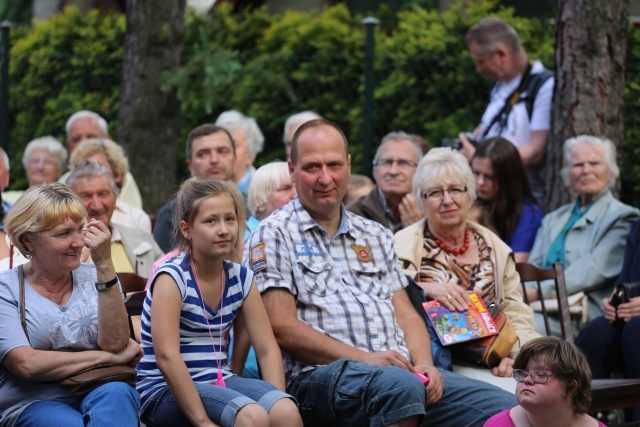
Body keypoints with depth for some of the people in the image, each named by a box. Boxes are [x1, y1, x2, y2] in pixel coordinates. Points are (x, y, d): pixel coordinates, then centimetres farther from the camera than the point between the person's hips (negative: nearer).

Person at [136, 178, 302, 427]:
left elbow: (267, 350, 4)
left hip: (220, 383, 6)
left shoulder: (241, 278, 7)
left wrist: (278, 403, -13)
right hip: (166, 392, -6)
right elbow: (166, 357, -22)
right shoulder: (172, 277, -12)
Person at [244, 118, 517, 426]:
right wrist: (363, 359, -13)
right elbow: (282, 327, -6)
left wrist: (423, 363, -2)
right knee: (401, 387, -39)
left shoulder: (376, 236, 25)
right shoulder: (273, 236, 5)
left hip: (401, 371, 6)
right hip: (318, 375, -5)